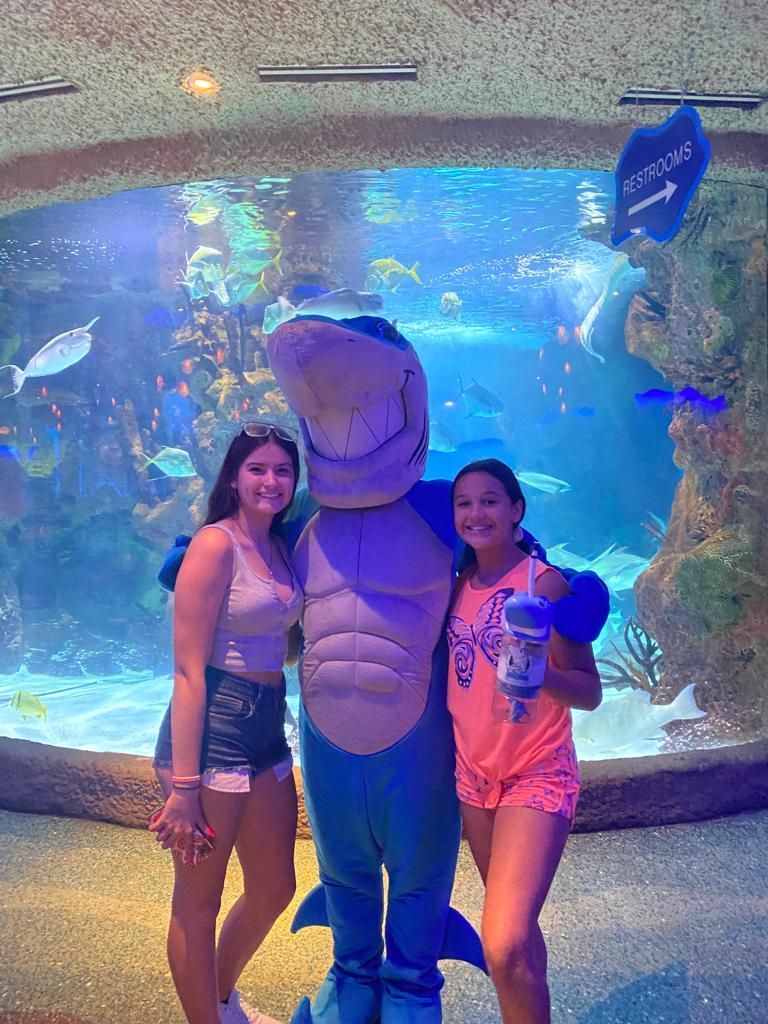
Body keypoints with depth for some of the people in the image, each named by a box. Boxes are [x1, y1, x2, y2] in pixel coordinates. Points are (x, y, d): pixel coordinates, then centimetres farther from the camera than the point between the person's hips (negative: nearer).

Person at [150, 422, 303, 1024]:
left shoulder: (280, 547, 9)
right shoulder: (216, 544, -13)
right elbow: (189, 670, -17)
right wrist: (184, 787, -18)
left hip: (268, 728, 9)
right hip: (214, 730, -8)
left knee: (275, 888, 22)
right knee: (198, 900, 10)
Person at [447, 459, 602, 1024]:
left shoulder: (545, 583, -14)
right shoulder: (457, 586, 2)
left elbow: (589, 692, -14)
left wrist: (537, 671, -31)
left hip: (538, 776, -5)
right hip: (474, 774, 5)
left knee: (505, 946, -15)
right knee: (516, 925, 20)